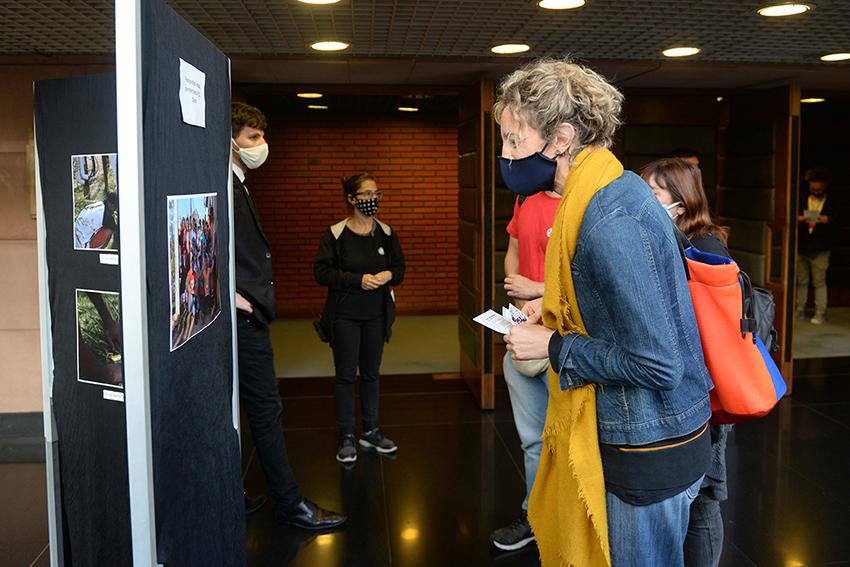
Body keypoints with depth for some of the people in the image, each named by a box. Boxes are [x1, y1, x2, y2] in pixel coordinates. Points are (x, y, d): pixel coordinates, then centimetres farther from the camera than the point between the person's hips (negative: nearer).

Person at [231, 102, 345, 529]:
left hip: (244, 315, 10)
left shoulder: (236, 185, 17)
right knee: (266, 410, -2)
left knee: (234, 409, 15)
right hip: (242, 317, -10)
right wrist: (231, 294, -23)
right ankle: (289, 504, 8)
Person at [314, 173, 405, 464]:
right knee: (346, 375, 3)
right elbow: (321, 272, -11)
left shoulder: (386, 232, 3)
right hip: (344, 315, -3)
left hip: (376, 314, 4)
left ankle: (371, 431, 25)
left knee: (371, 373, 13)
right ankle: (346, 436, 14)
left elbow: (400, 268, 10)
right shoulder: (335, 233, -8)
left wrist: (388, 275, -13)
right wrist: (358, 280, -20)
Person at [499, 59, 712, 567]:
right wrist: (554, 307, 6)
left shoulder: (610, 220, -27)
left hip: (647, 449, -10)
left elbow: (656, 364, -28)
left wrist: (553, 346, -18)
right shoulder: (614, 188, 5)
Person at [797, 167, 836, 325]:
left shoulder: (831, 203, 2)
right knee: (802, 281, 10)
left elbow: (835, 223, 3)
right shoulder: (802, 200, 7)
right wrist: (798, 219, -13)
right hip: (801, 247, 2)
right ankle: (800, 310, 20)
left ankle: (820, 313, 6)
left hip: (820, 250, -2)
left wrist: (828, 220, -17)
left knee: (819, 282, 0)